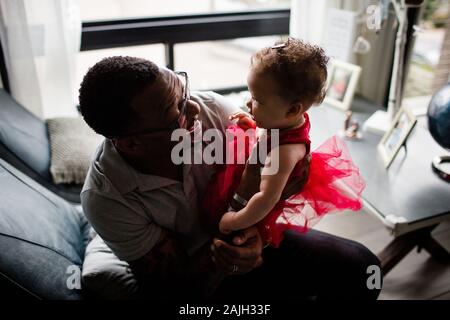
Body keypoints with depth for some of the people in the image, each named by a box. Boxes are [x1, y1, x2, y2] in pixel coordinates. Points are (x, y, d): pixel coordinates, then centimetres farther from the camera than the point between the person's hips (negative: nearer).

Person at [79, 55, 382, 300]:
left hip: (249, 239, 3)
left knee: (360, 265, -9)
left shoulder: (211, 107, -22)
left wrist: (255, 229, -29)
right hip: (193, 278, -2)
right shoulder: (105, 198, -25)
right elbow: (173, 278, -16)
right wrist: (214, 258, -38)